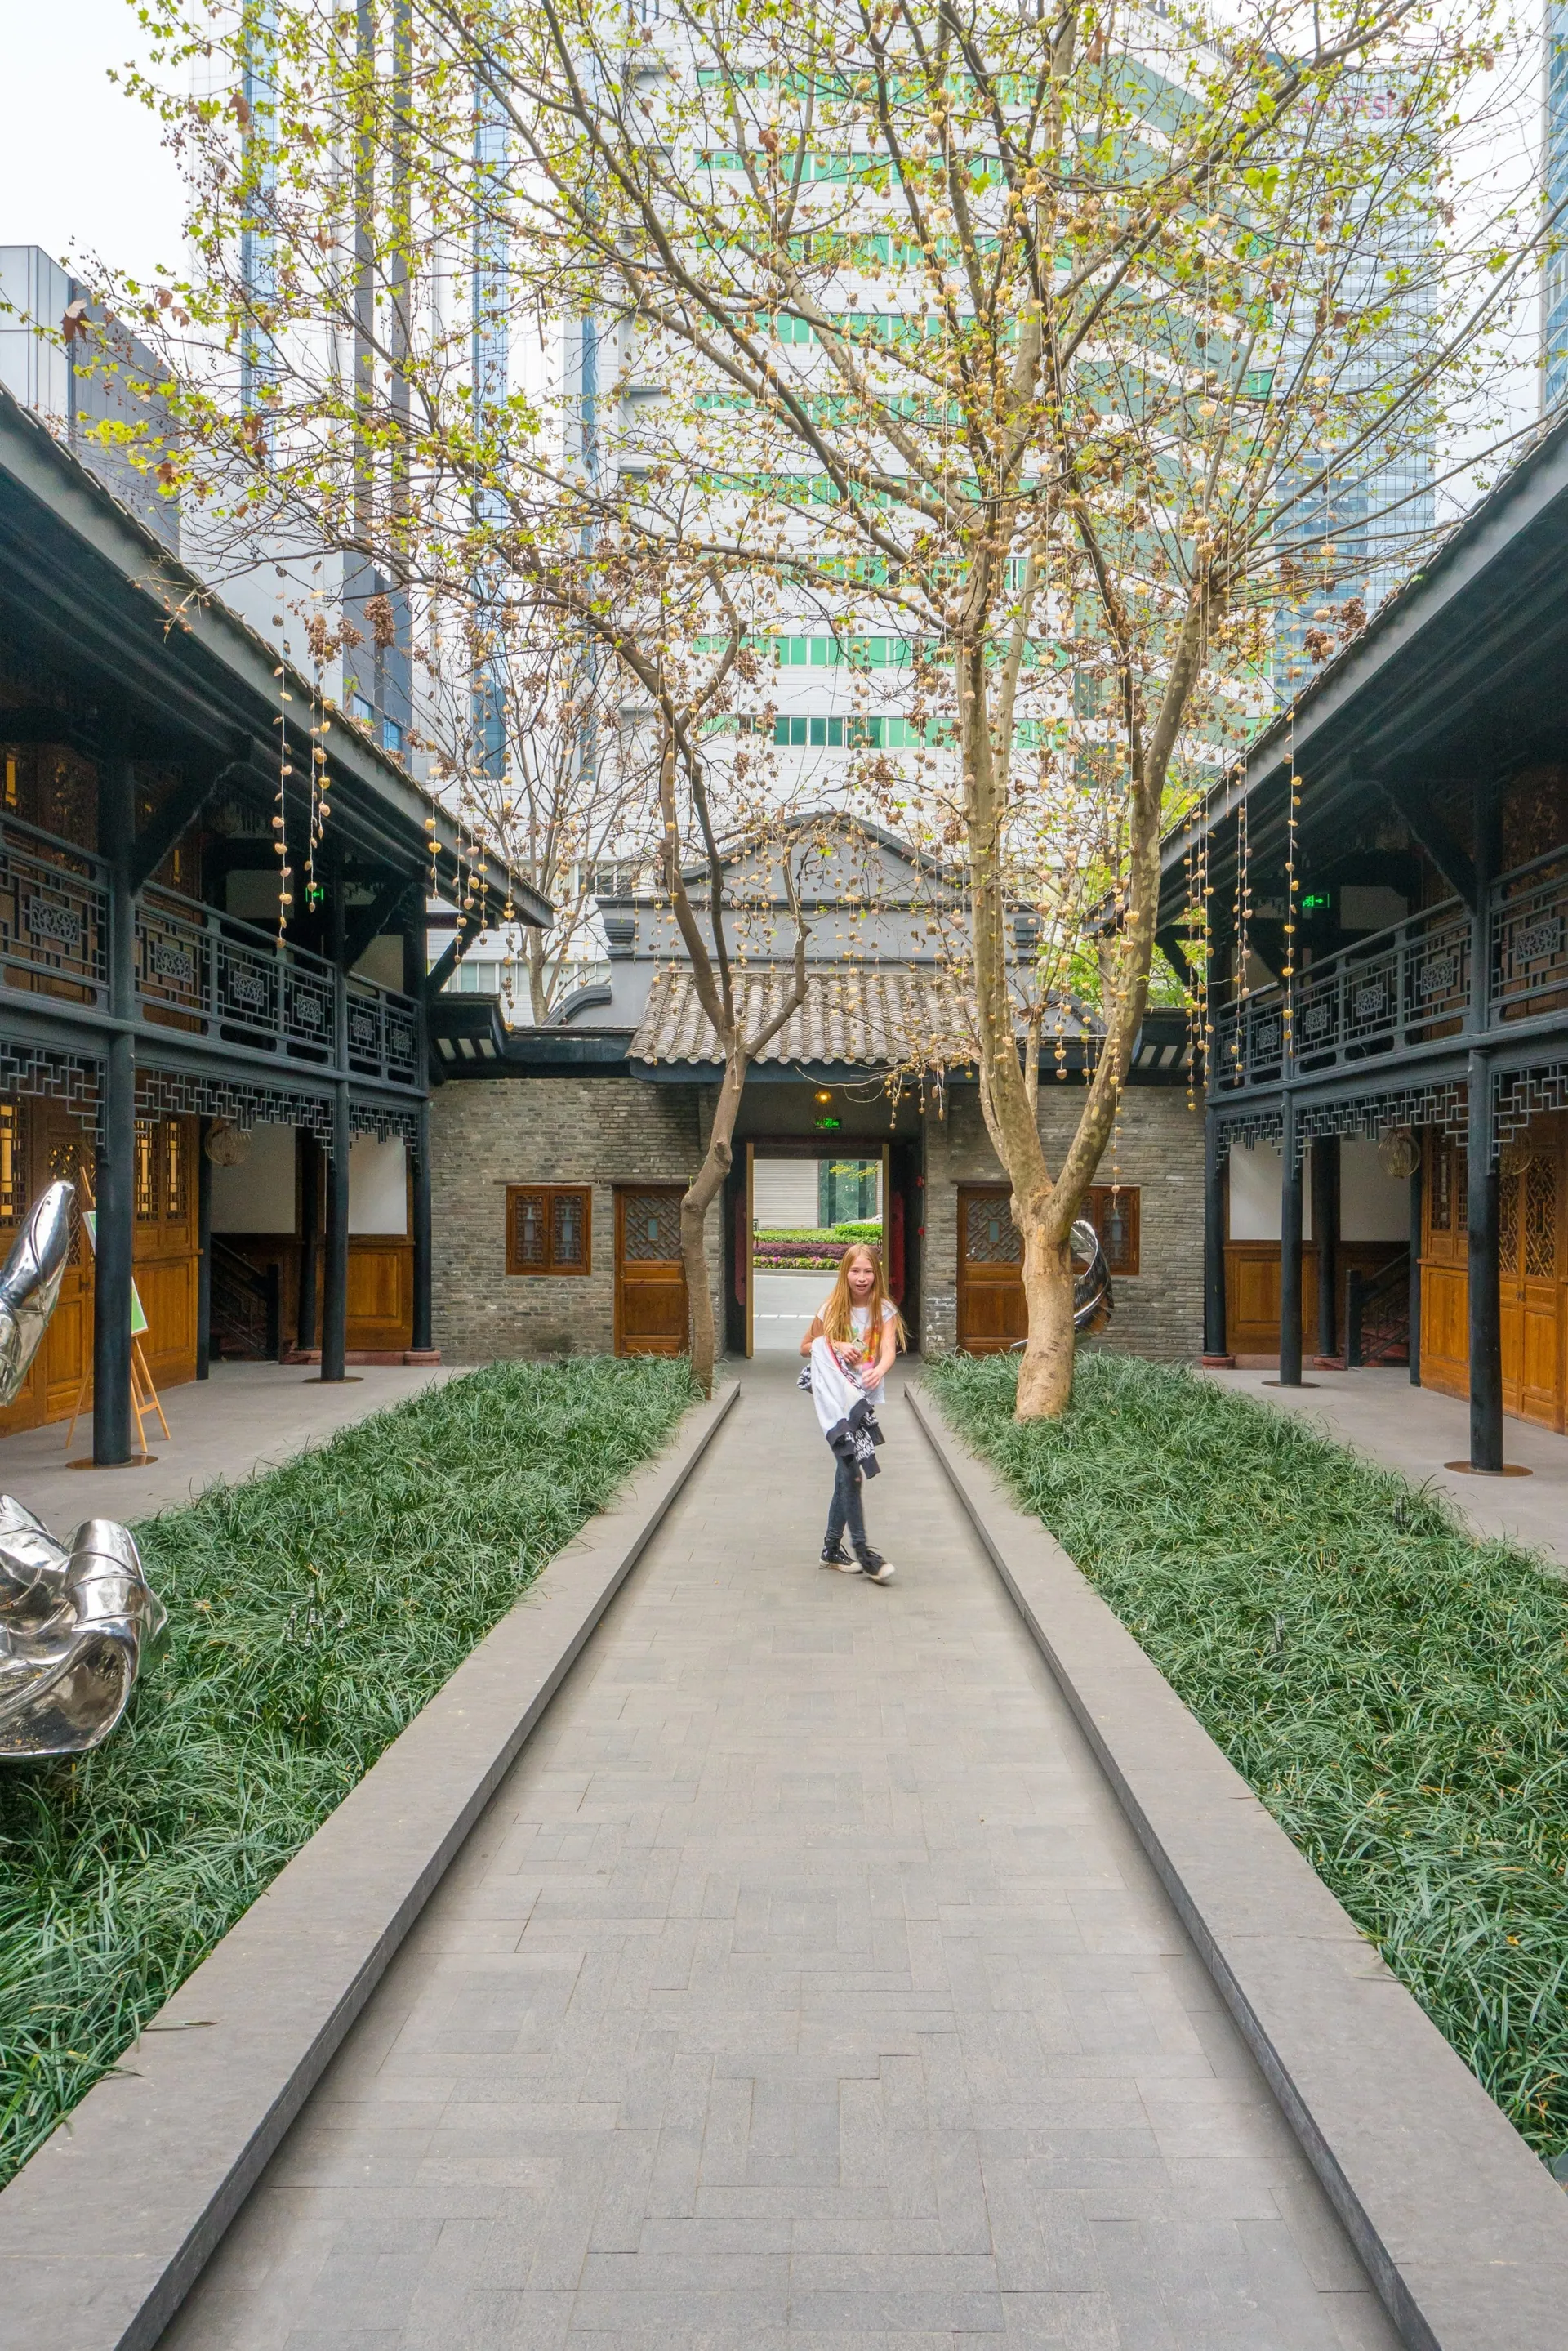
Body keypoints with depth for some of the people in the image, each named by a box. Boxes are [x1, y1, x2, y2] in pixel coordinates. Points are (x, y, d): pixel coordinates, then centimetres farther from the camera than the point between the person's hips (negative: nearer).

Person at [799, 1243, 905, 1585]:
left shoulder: (884, 1310, -1)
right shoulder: (832, 1309, -2)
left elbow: (889, 1350, -17)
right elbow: (805, 1347, 7)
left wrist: (880, 1370, -39)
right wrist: (834, 1346, -12)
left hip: (864, 1399, 3)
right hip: (834, 1399, -3)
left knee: (847, 1471, 12)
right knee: (850, 1471, -12)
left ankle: (832, 1547, 24)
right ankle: (862, 1550, -10)